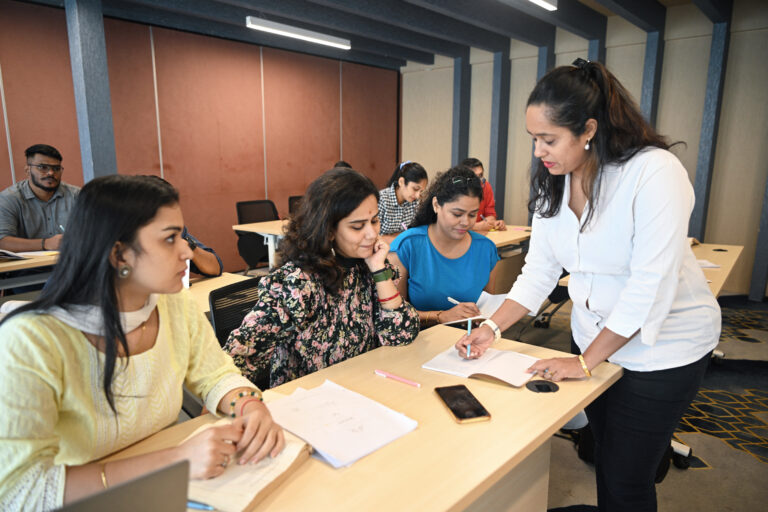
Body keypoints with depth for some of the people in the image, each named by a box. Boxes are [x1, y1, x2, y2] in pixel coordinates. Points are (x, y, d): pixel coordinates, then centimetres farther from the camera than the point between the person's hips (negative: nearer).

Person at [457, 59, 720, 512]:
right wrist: (492, 328, -14)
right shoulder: (553, 184, -5)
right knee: (605, 460, 19)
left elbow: (650, 287, -27)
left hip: (665, 345, -5)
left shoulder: (654, 173, -25)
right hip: (598, 337, 6)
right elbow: (539, 271, -3)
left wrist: (585, 362, -21)